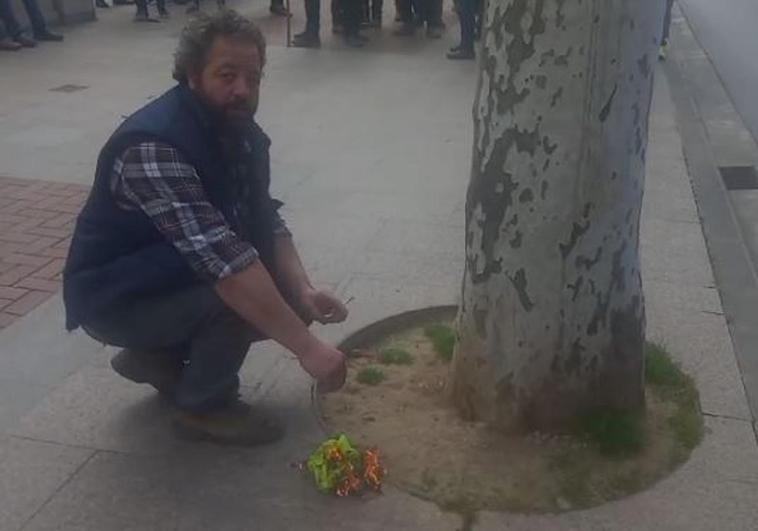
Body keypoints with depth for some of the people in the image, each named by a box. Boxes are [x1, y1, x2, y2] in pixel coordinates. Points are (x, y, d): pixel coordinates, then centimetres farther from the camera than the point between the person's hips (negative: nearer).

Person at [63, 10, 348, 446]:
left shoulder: (240, 130, -5)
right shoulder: (153, 147, -33)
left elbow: (265, 222, -2)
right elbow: (226, 262, -40)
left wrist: (304, 291, -21)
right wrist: (307, 346, -41)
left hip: (182, 277, 8)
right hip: (115, 297, -8)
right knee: (243, 291, -29)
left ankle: (158, 355, 14)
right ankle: (206, 406, -3)